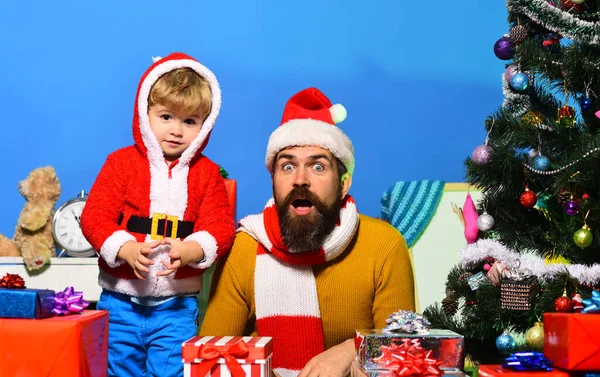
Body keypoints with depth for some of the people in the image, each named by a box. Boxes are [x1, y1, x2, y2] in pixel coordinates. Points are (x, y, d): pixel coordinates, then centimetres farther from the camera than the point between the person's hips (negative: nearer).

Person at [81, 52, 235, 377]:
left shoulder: (208, 173, 3)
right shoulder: (121, 162, -1)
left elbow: (220, 226, -4)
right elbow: (94, 216, -6)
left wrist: (191, 250, -24)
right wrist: (126, 249, -23)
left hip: (177, 304, 0)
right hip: (120, 299, 0)